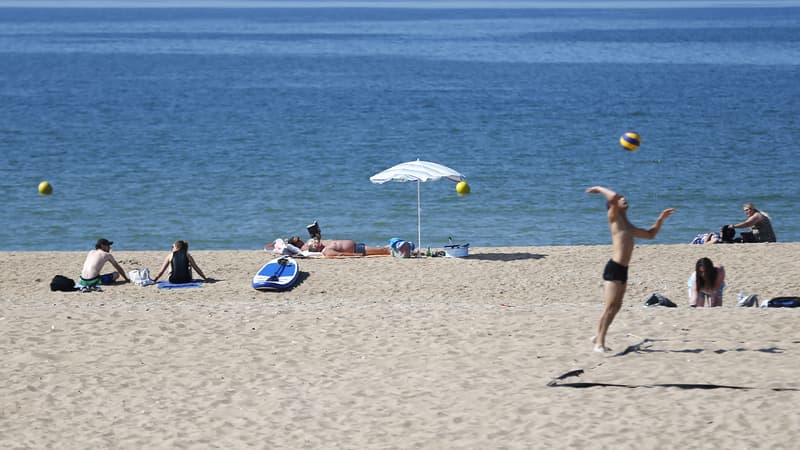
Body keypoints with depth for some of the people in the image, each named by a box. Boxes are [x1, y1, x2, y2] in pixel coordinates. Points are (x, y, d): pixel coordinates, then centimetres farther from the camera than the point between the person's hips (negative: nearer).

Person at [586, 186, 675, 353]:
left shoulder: (628, 226, 25)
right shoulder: (614, 218, -1)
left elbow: (650, 234, 35)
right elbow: (613, 197, -19)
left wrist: (661, 218, 29)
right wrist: (599, 189, -3)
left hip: (623, 270, 9)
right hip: (614, 268, -9)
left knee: (616, 307, 13)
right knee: (610, 307, -11)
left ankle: (599, 337, 22)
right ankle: (599, 343, -11)